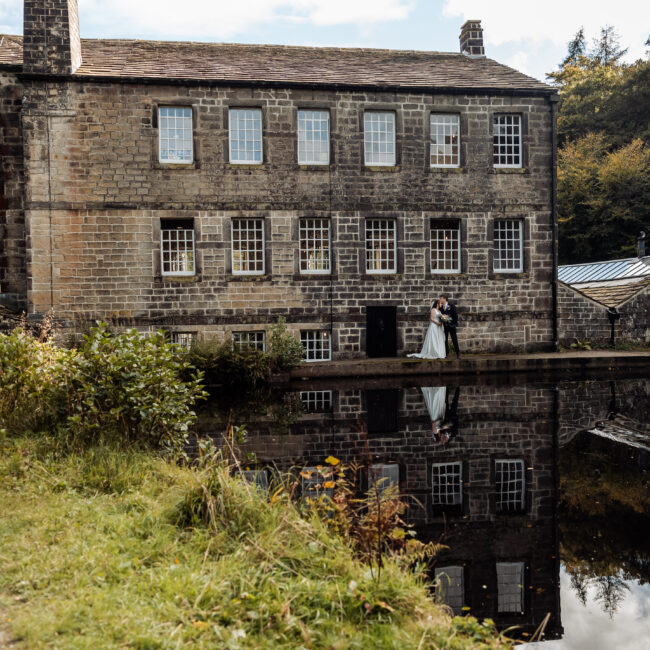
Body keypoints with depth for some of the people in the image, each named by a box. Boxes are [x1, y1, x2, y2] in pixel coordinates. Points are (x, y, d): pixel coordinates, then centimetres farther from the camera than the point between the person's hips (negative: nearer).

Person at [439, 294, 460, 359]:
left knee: (454, 339, -1)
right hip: (444, 325, 4)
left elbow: (455, 314, -5)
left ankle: (458, 354, 5)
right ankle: (446, 353, 13)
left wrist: (455, 323, -9)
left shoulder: (451, 305, -5)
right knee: (445, 340, 5)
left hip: (451, 325, -4)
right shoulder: (441, 307, 7)